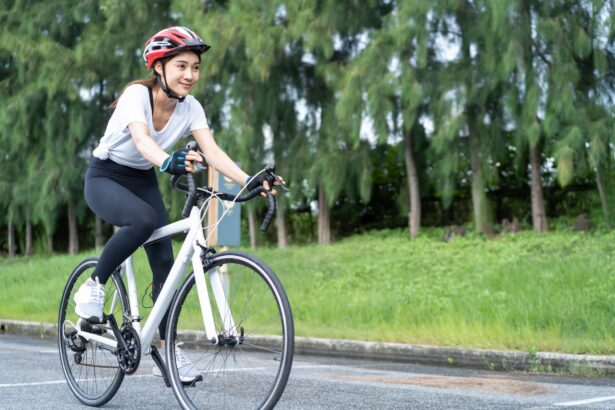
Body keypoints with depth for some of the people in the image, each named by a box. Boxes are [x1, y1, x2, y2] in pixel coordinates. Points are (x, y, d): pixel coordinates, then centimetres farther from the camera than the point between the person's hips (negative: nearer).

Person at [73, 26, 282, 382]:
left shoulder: (190, 108, -12)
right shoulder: (136, 94, -26)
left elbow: (213, 152, -24)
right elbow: (141, 139, -45)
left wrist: (249, 181, -41)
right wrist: (169, 162, -66)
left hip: (143, 181, 5)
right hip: (105, 177, -5)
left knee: (165, 261, -8)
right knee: (143, 220, -36)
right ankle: (94, 286, -14)